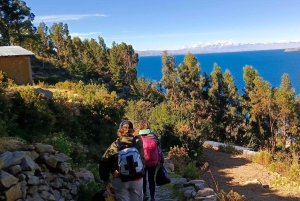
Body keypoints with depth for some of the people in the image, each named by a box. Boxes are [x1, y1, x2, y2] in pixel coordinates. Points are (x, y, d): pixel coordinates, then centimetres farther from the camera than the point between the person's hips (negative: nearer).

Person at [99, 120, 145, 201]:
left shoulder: (115, 145, -6)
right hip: (137, 179, 1)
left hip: (120, 180, -1)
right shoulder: (138, 142, -5)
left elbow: (104, 163, -5)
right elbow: (142, 160, -5)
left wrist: (105, 179, 4)